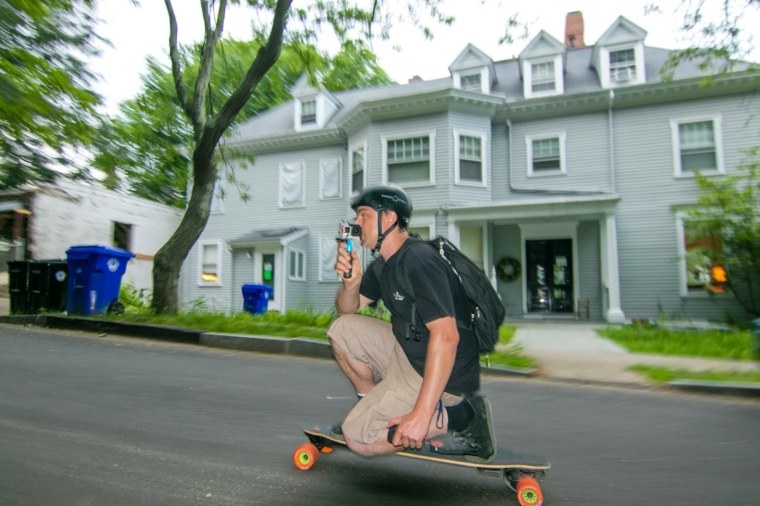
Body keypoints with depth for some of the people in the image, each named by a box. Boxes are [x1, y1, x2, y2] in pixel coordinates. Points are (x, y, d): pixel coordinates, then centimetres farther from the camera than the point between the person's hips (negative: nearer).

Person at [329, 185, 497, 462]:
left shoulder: (419, 261, -22)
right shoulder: (383, 264, 9)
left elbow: (446, 335, -31)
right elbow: (347, 310, 13)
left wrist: (421, 415, -33)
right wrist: (351, 281, -11)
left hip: (442, 374, -9)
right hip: (407, 353, 9)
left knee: (359, 438, -13)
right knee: (342, 329, 4)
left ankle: (460, 418, -7)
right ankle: (372, 406, 14)